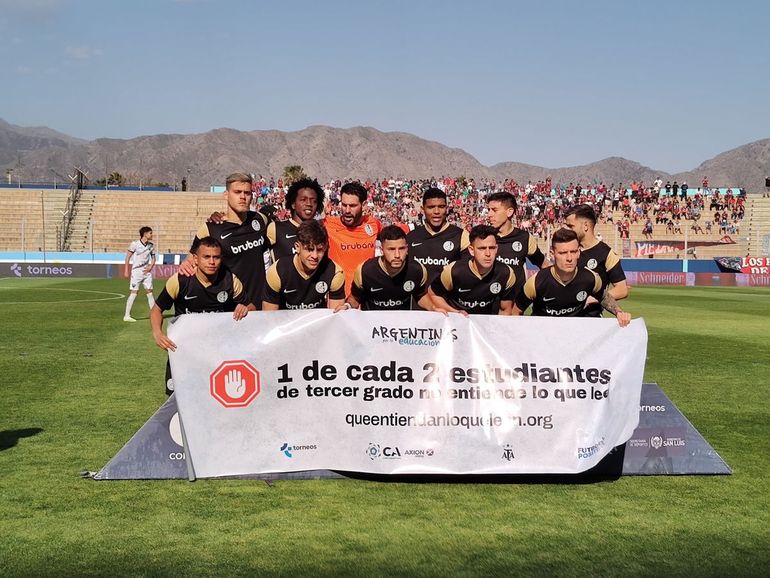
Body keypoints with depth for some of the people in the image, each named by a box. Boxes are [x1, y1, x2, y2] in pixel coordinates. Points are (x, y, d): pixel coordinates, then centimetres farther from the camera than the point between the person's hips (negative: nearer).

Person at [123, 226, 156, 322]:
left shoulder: (151, 245, 5)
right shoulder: (135, 244, -9)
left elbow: (153, 258, 15)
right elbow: (128, 257, -4)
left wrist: (150, 267, -3)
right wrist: (126, 270, -7)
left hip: (147, 272, 5)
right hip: (136, 271, -5)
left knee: (150, 292, 6)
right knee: (134, 292, -7)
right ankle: (127, 316, -2)